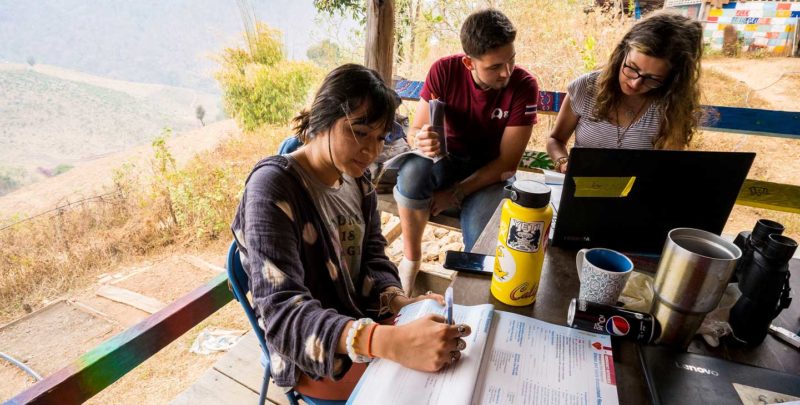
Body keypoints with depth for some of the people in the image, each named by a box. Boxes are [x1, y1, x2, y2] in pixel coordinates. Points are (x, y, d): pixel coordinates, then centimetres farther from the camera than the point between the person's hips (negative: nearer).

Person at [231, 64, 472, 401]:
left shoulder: (356, 178, -2)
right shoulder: (273, 187, -24)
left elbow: (372, 258, 2)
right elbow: (283, 313, -32)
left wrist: (400, 303, -20)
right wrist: (392, 343, -46)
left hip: (362, 320, 6)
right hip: (315, 356, -6)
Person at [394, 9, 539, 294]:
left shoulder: (524, 85, -18)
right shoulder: (444, 71, -15)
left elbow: (508, 161, -16)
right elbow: (414, 130, -11)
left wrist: (455, 194, -24)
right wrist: (421, 142, -37)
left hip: (492, 171, -1)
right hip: (448, 158, 2)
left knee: (480, 234, -30)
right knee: (412, 173, -33)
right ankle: (410, 259, -9)